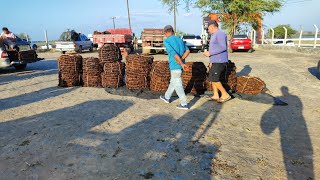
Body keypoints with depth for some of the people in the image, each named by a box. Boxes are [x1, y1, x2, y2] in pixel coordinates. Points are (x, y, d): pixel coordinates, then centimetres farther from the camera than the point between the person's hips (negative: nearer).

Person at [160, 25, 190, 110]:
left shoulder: (166, 41, -9)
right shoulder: (179, 39, 12)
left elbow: (174, 53, -21)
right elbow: (187, 51, 3)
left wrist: (181, 64, -18)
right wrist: (181, 60, -4)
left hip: (175, 66, -8)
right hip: (180, 65, 8)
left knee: (178, 85, 0)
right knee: (173, 81, 21)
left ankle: (184, 104, 4)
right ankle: (167, 97, 38)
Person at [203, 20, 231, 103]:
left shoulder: (220, 33, -13)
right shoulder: (214, 35, 19)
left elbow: (223, 47, -25)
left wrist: (210, 53, -21)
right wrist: (212, 61, 22)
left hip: (219, 61, -11)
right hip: (216, 61, 11)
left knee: (214, 79, -12)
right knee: (212, 78, 14)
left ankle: (225, 95, -3)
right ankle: (216, 95, 22)